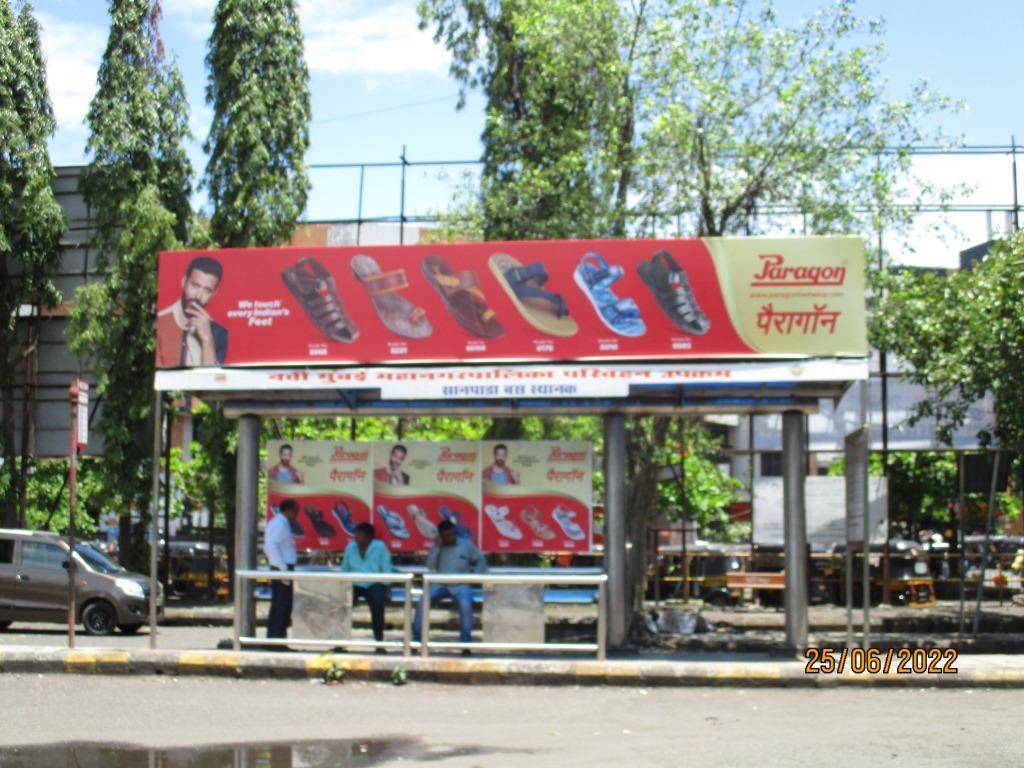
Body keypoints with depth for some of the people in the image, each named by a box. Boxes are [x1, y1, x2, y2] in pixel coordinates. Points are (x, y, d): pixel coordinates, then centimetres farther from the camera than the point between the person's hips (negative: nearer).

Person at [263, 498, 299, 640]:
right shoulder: (279, 524, -13)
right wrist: (283, 568, -25)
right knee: (283, 604, -9)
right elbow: (271, 547, -24)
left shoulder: (281, 523, 18)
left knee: (278, 604, 13)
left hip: (281, 569, 11)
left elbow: (268, 547, 23)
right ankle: (278, 636, -9)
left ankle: (272, 636, 17)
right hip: (283, 569, -11)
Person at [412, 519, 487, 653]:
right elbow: (430, 566, -5)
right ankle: (415, 639, -17)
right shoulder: (437, 546, 8)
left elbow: (481, 561, 12)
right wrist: (436, 547, -12)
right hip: (441, 585, 2)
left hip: (461, 586, -2)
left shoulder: (466, 544, 4)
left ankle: (466, 643, -29)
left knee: (465, 604, -35)